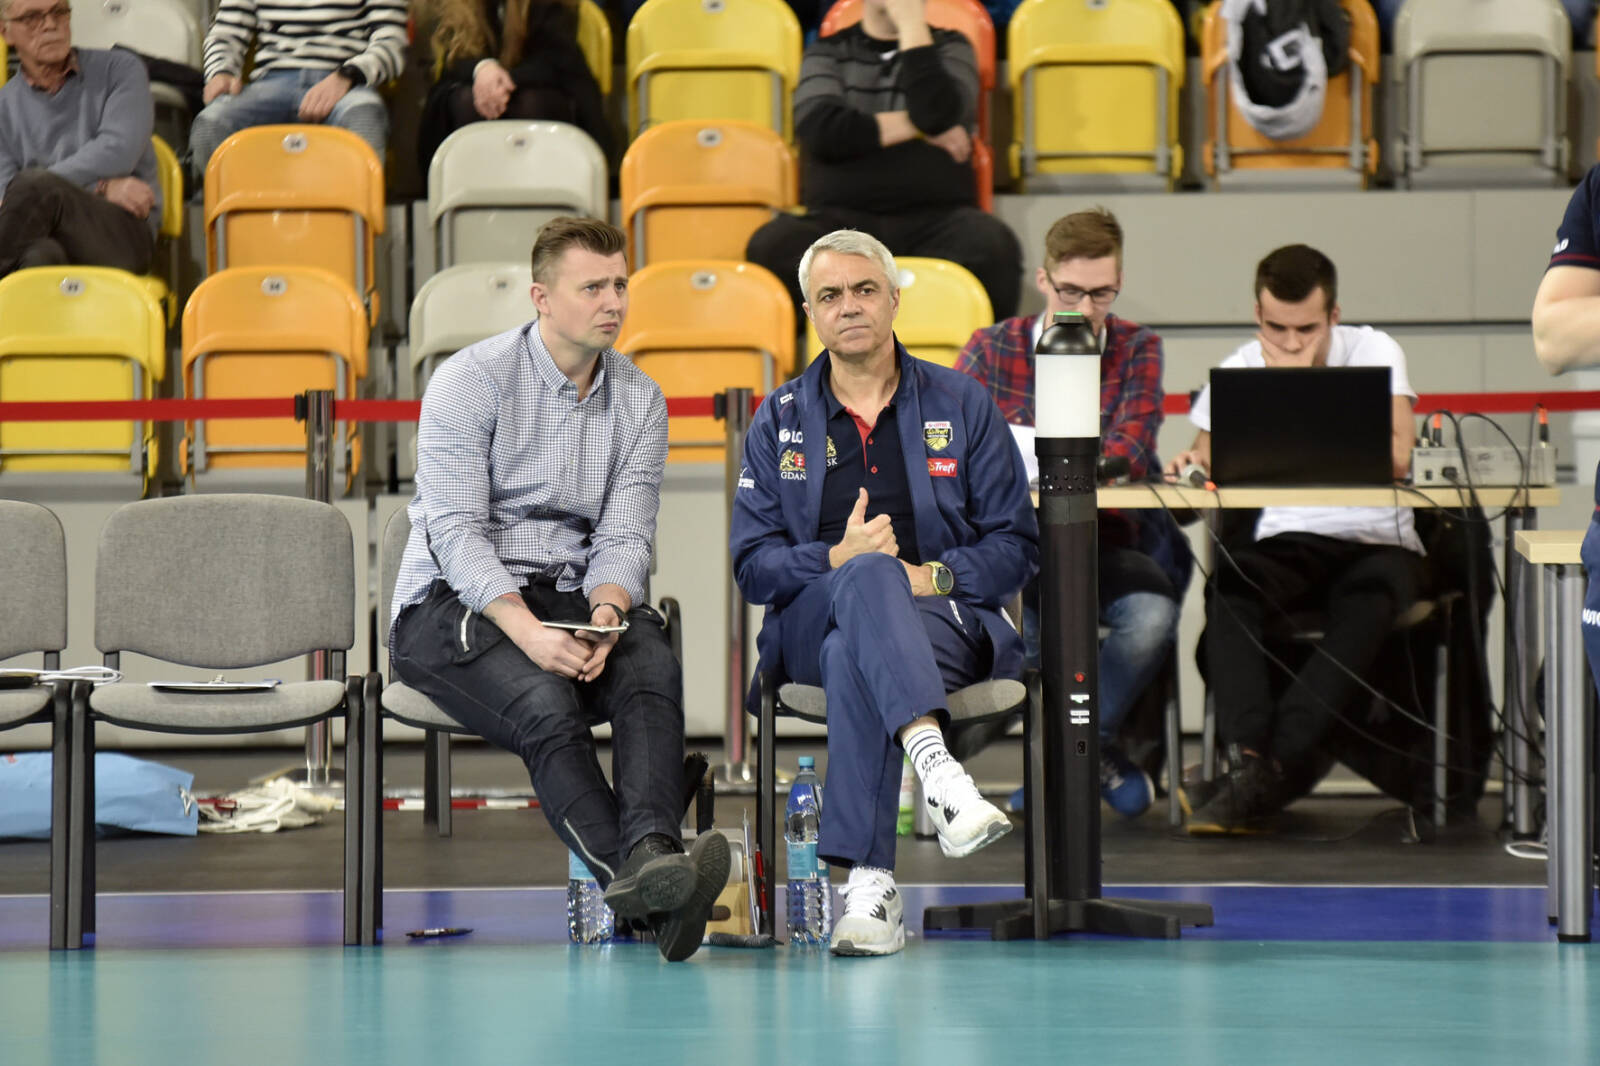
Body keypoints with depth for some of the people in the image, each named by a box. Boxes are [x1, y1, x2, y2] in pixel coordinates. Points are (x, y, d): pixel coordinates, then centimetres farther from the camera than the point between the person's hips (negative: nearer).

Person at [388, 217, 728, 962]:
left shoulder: (639, 401, 10)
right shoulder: (470, 381, -5)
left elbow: (624, 536, 2)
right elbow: (456, 532, -13)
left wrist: (604, 616, -22)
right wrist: (528, 633, -28)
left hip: (572, 596, 4)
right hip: (454, 602, -4)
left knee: (652, 668, -31)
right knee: (547, 701, -35)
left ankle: (649, 856, -54)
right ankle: (640, 886, -50)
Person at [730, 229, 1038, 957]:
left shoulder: (962, 405, 12)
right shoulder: (779, 421, 14)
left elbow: (1016, 546, 7)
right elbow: (752, 565, 7)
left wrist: (934, 576, -12)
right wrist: (839, 561, -13)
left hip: (943, 619, 0)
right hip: (812, 621, 0)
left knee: (856, 658, -38)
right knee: (870, 576, -38)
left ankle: (869, 887, -44)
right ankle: (937, 770, -59)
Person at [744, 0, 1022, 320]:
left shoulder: (950, 48, 16)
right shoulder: (828, 51, 15)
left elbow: (936, 114, -9)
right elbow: (822, 131, -6)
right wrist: (916, 126, -2)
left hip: (935, 219, 0)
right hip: (842, 220, 0)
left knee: (994, 246, -35)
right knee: (770, 245, -32)